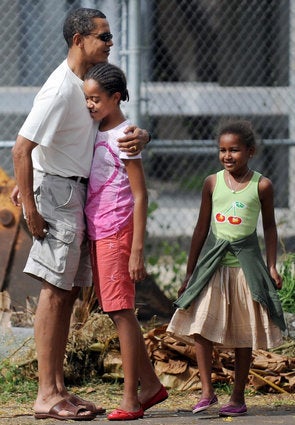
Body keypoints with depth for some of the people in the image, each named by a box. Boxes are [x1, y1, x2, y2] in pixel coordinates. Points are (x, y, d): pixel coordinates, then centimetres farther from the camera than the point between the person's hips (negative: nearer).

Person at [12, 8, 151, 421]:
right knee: (56, 290, -10)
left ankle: (58, 389, 13)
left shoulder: (90, 82, 12)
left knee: (68, 291, 10)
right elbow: (21, 149, -22)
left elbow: (116, 123, 16)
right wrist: (30, 210, -22)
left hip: (79, 193, 10)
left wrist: (139, 135, -10)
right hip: (57, 190, -10)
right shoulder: (60, 90, -19)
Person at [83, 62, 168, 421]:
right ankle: (151, 385, 19)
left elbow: (140, 196, -14)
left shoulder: (123, 136, -12)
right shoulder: (96, 134, 13)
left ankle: (130, 398, -7)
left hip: (117, 233, -9)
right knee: (116, 312, 11)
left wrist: (137, 251, -17)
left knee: (121, 311, -8)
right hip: (97, 234, 9)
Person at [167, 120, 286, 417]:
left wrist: (272, 266, 2)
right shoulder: (212, 183, 4)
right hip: (214, 262, 1)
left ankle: (238, 396, 13)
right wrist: (189, 272, 11)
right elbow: (202, 227, 10)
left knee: (243, 335, 4)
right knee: (200, 326, -12)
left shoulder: (261, 186, -1)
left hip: (246, 263, -1)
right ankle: (207, 392, -8)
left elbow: (269, 226, 9)